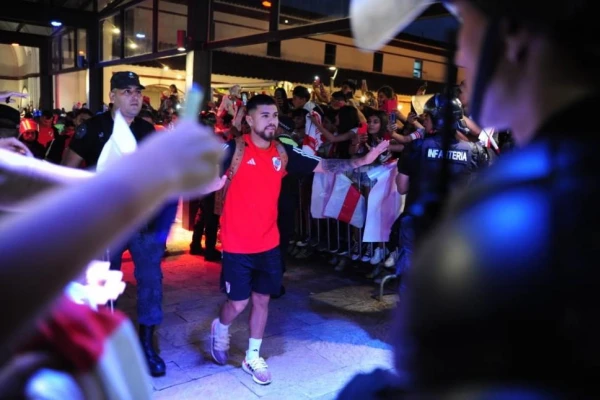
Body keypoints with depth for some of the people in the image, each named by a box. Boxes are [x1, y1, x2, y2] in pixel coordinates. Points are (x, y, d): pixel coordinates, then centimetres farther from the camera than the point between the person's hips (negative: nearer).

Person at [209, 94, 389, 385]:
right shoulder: (234, 149, -13)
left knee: (262, 299, 14)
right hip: (237, 245, -4)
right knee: (238, 303, 5)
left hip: (268, 243, 5)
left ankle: (253, 358, 33)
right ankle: (220, 329, 41)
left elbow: (323, 166, 2)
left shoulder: (283, 152, 1)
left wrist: (362, 160, -4)